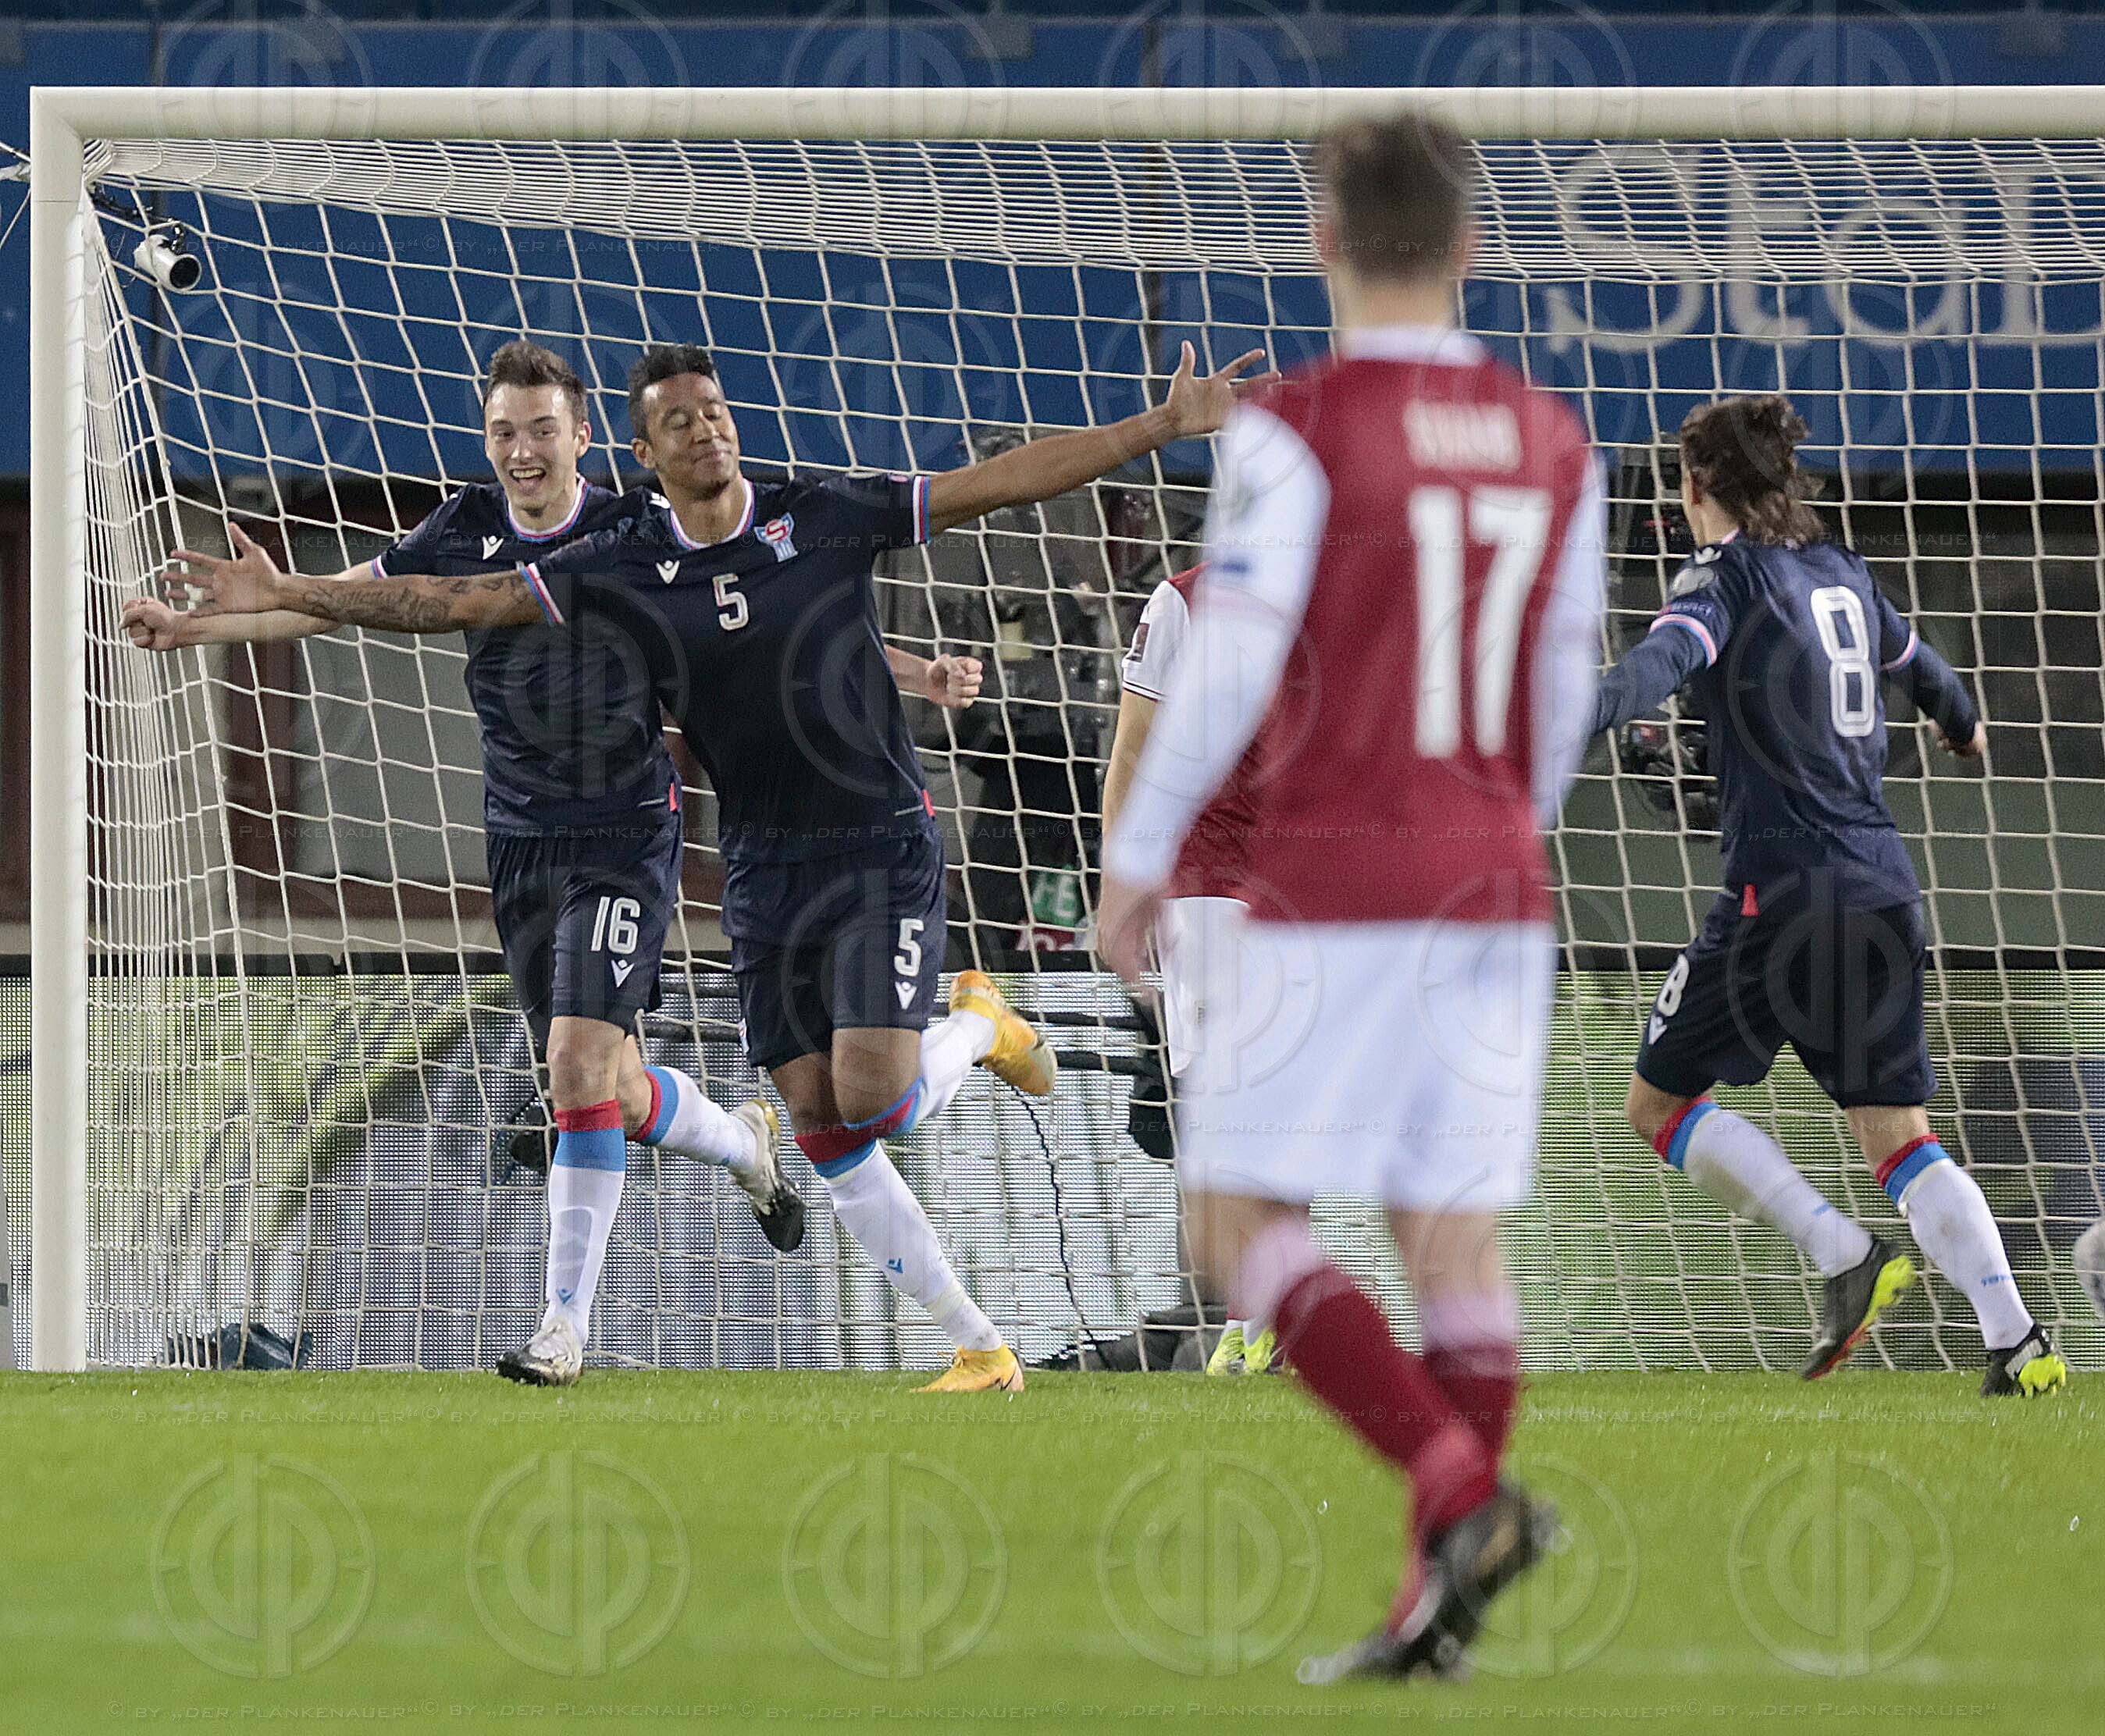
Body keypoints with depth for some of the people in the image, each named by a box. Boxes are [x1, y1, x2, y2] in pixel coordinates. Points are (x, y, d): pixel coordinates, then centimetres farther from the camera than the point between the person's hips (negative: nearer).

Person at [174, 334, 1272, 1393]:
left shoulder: (828, 517, -5)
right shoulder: (617, 572, -1)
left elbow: (1004, 482, -4)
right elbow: (457, 602, 0)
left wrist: (1163, 426, -9)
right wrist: (287, 595, -6)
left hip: (882, 848, -3)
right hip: (764, 872, 3)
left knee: (874, 1098, -19)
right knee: (823, 1135, -2)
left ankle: (979, 1026, 17)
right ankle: (980, 1350, 9)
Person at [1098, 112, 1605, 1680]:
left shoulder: (1299, 431, -10)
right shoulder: (1550, 446, 7)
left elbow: (1228, 668, -14)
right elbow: (1563, 697, 13)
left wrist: (1139, 860, -5)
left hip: (1332, 901, -6)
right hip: (1495, 896, 6)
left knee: (1241, 1226, 0)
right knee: (1458, 1241, 6)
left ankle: (1462, 1493, -19)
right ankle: (1438, 1607, 2)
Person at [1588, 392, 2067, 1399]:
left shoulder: (1726, 574, -4)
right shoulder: (1839, 571, 16)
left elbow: (1669, 656, -27)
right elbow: (1909, 659, 37)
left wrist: (1587, 714, -45)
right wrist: (1958, 718, 60)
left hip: (1783, 890, -7)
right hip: (1881, 888, 7)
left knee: (1660, 1099, 5)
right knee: (1898, 1136, 8)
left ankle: (1844, 1255, -9)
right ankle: (2018, 1344, -7)